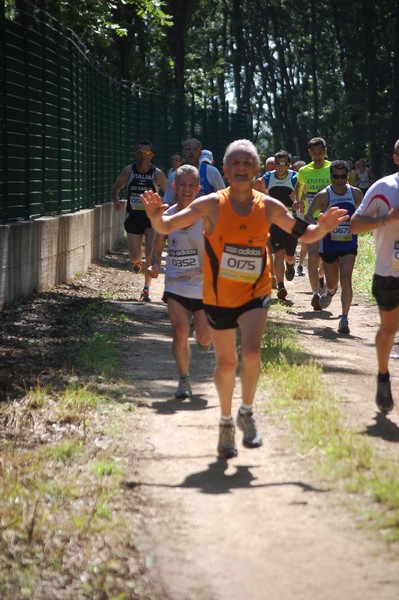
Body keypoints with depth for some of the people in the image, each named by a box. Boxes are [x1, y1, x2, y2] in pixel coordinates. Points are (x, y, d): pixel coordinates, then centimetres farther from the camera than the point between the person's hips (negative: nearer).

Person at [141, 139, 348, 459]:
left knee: (251, 354, -21)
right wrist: (156, 217, -32)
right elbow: (167, 226, -10)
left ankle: (247, 413, 5)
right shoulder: (211, 205, -11)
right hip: (219, 296, 0)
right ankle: (226, 421, 33)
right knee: (226, 364, 8)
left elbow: (305, 235, 4)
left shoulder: (269, 207, -6)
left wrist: (322, 227, -17)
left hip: (255, 293, 0)